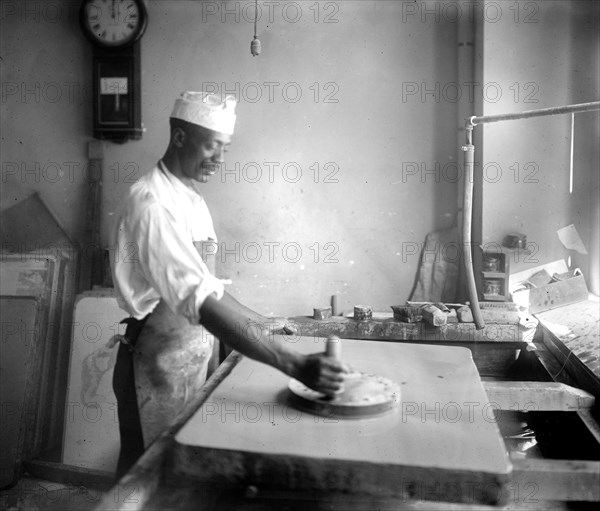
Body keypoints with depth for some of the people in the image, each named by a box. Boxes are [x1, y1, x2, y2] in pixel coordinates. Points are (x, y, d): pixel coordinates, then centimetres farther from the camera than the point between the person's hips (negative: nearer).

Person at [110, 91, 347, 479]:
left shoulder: (193, 200, 7)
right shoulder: (153, 204, -23)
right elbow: (203, 304, -33)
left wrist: (260, 323, 18)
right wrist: (295, 365, -38)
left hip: (194, 360, 9)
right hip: (159, 365, -8)